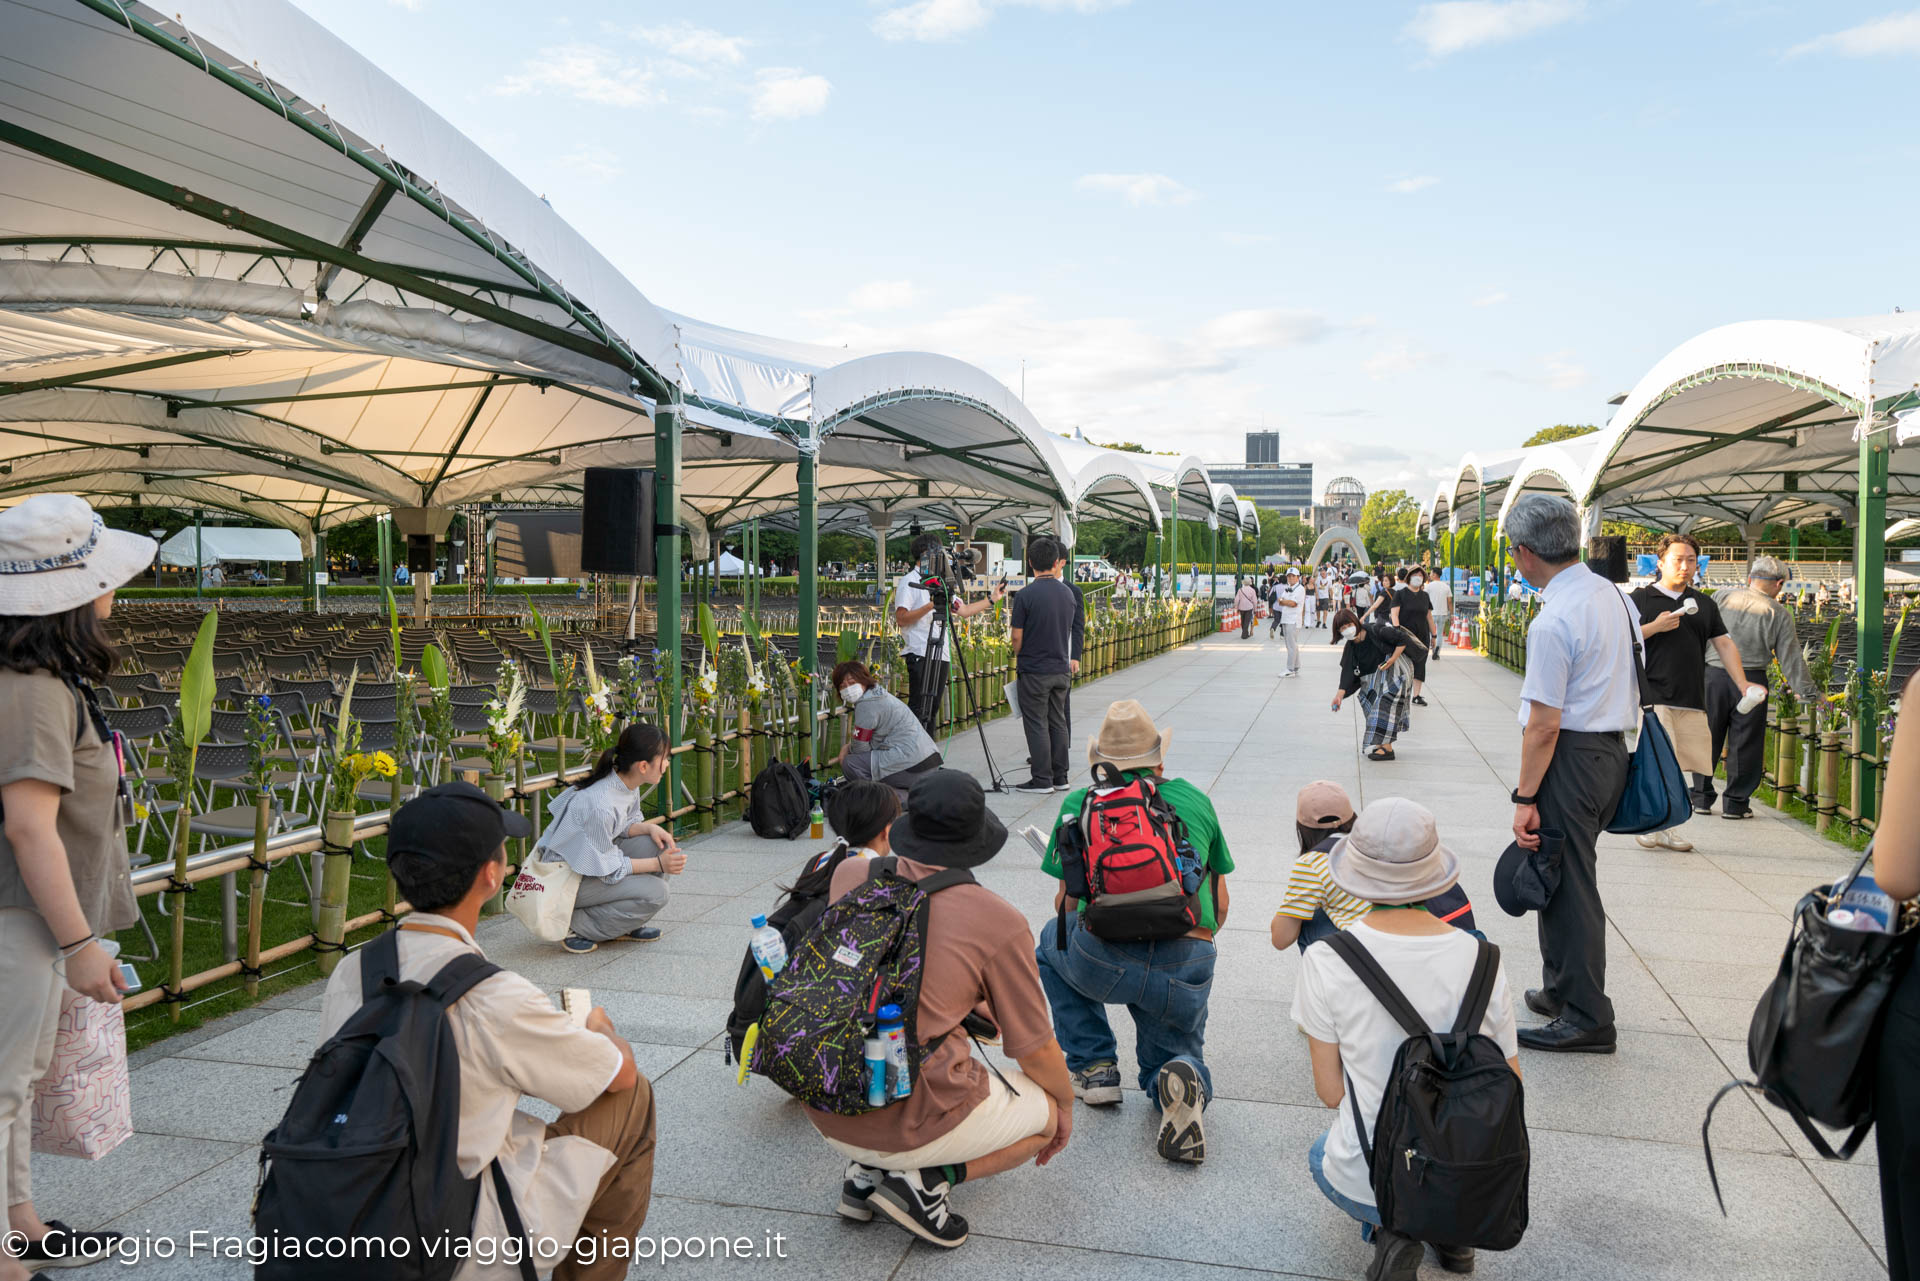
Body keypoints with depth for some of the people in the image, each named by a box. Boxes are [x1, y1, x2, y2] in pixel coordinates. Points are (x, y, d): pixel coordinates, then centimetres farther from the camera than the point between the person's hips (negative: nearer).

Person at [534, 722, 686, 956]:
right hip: (566, 879, -9)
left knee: (662, 845, -4)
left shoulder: (628, 784, -7)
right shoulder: (600, 805, -33)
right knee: (655, 893, -20)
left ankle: (625, 926, 6)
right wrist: (658, 864, -22)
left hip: (594, 857, 9)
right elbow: (608, 869, -24)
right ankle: (577, 926, -6)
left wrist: (649, 827, -11)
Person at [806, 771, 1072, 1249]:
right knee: (1048, 1110, 19)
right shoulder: (999, 921, -9)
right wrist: (1066, 1102, 23)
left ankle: (866, 1171, 16)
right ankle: (926, 1177, -2)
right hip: (913, 1123, -5)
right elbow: (1035, 1052, 0)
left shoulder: (850, 875, 4)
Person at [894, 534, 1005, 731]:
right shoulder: (909, 582, -4)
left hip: (941, 656, 8)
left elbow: (964, 610, 22)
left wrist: (992, 598, 19)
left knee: (932, 710, 9)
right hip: (920, 655, -8)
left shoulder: (940, 583, 21)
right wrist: (930, 606, -20)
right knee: (919, 711, -12)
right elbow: (901, 619, -14)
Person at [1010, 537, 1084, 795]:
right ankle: (1060, 777, 15)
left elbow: (1017, 636, -10)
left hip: (1033, 670, -6)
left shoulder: (1025, 595, -14)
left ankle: (1042, 779, 1)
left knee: (1036, 724, 0)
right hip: (1061, 668, 6)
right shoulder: (1068, 593, 4)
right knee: (1058, 722, 11)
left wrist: (1017, 658, 9)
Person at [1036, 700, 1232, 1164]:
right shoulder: (1195, 800, 18)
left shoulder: (1079, 804, 14)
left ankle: (1094, 1068, 22)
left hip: (1101, 963, -1)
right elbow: (1220, 907, 23)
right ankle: (1183, 1078, -8)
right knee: (1171, 1055, 29)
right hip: (1188, 966, 2)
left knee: (1053, 940, 33)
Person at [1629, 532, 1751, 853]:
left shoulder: (1704, 603, 16)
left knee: (1676, 767, 7)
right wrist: (1655, 627, -13)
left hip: (1691, 700, 5)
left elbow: (1724, 644, 16)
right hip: (1653, 696, -5)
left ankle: (1664, 828, 17)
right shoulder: (1641, 598, 2)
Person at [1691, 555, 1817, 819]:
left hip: (1713, 675, 2)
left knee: (1707, 739, 11)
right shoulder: (1778, 614, 1)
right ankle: (1735, 803, 12)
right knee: (1745, 744, 8)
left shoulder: (1721, 597, 4)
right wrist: (1810, 694, 9)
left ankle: (1701, 799, 17)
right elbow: (1791, 659, 2)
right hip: (1751, 679, -1)